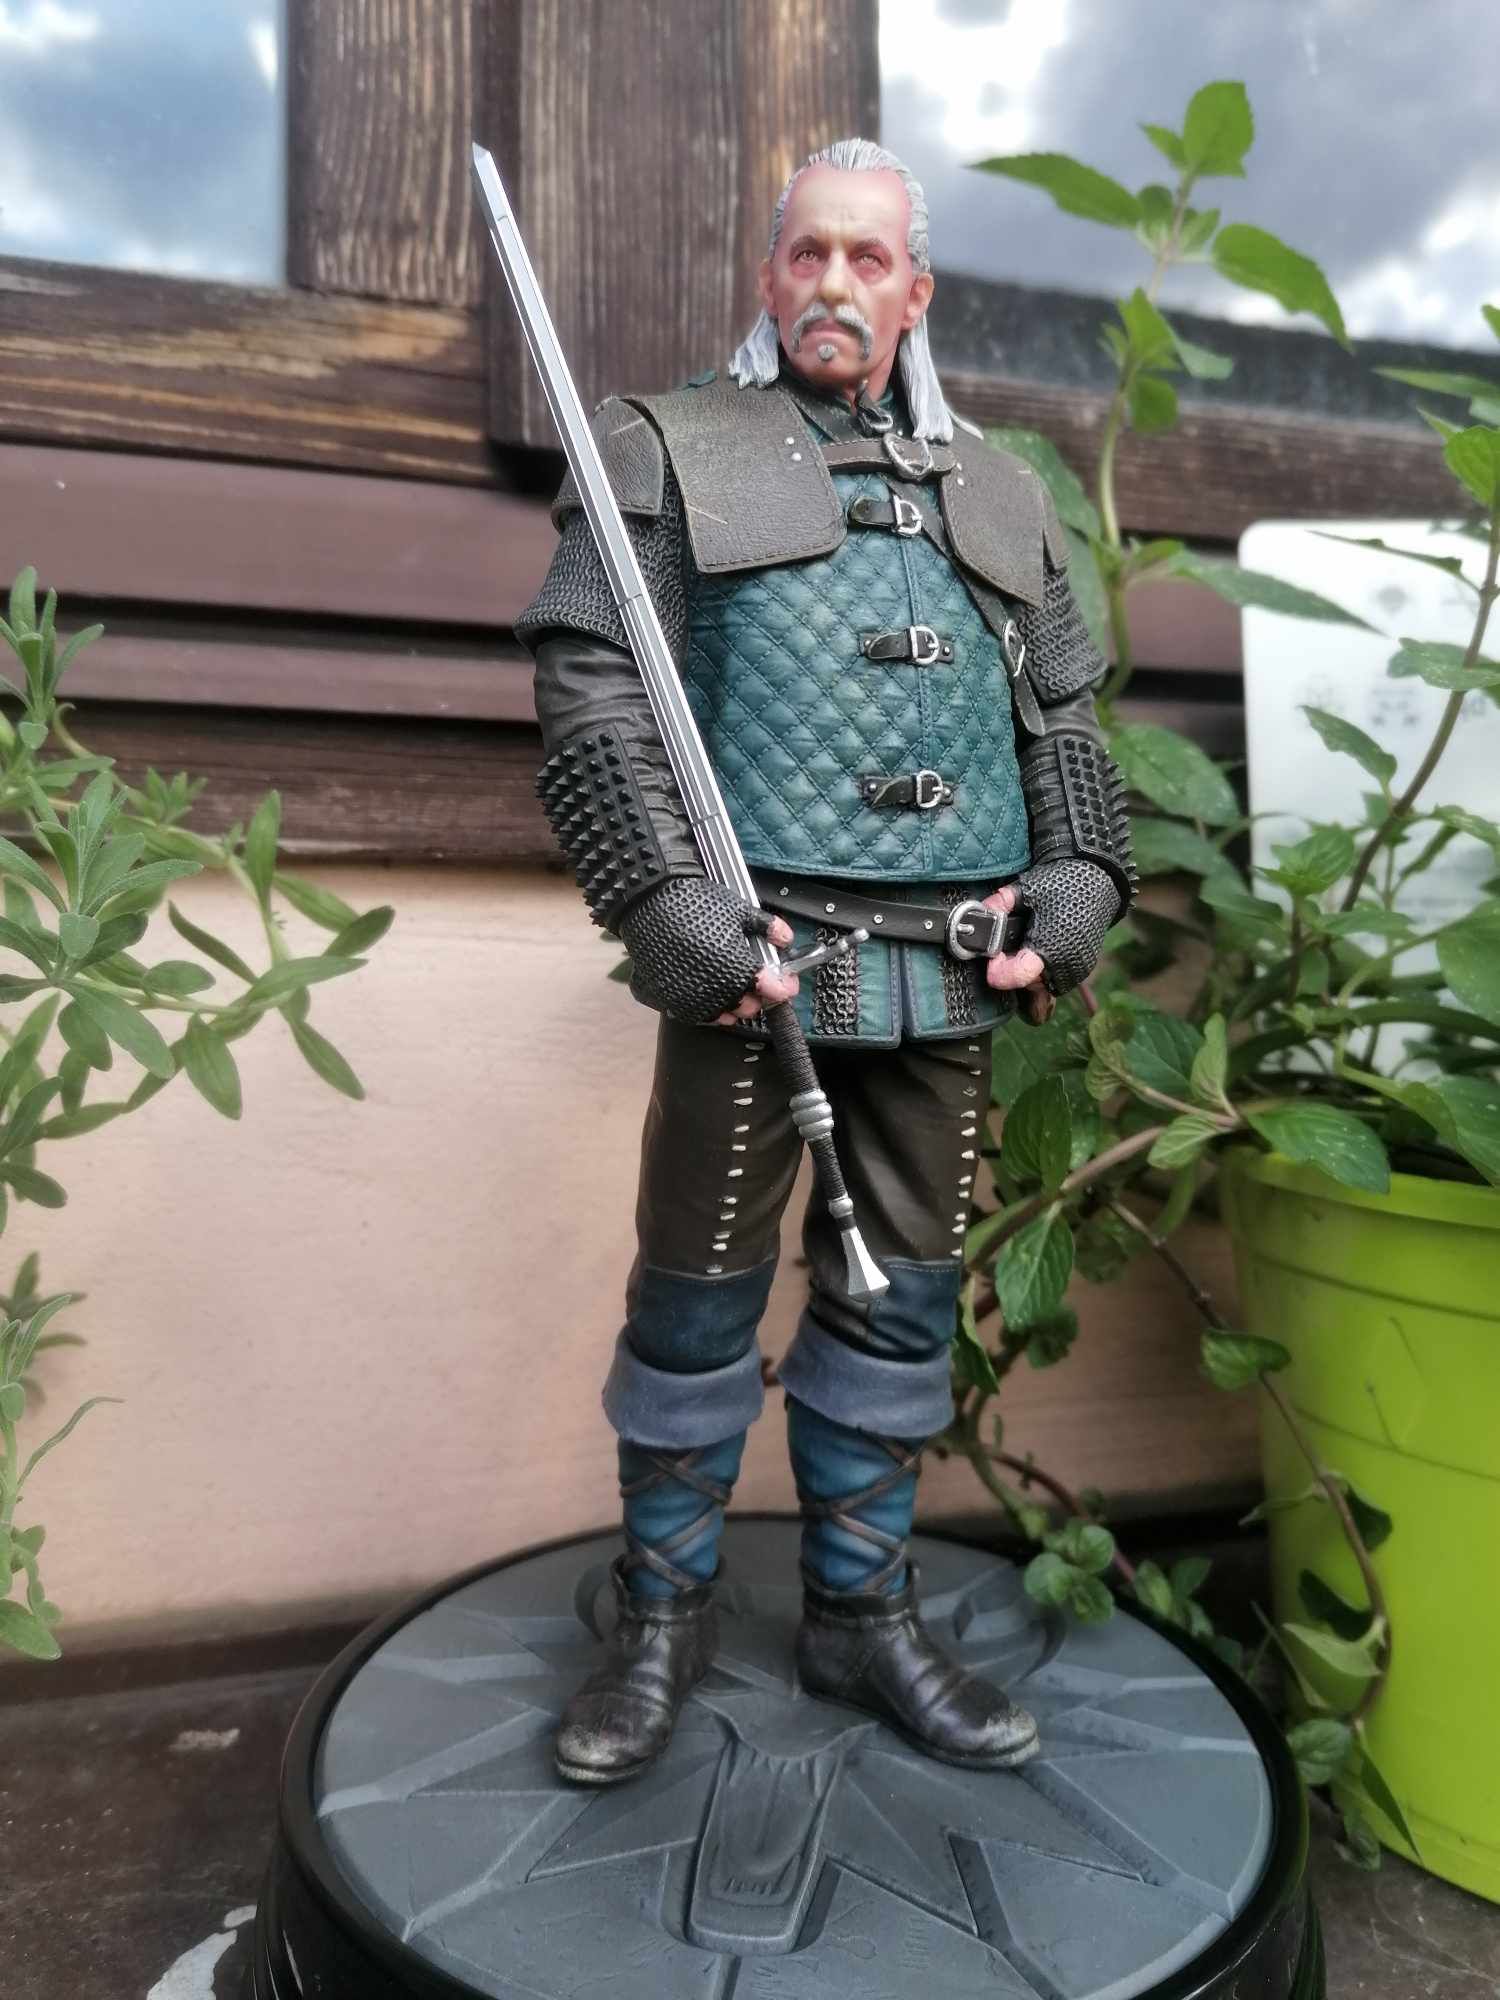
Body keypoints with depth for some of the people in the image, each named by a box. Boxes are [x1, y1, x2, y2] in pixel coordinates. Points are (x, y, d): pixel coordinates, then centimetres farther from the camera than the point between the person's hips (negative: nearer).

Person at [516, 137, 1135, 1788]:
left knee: (901, 1299, 11)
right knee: (698, 1294, 4)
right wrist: (669, 906, -14)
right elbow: (588, 693, -4)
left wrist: (1075, 876, 5)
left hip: (947, 978, 5)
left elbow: (1063, 719, 22)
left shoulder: (997, 492, 21)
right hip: (755, 957, -4)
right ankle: (663, 1621, 25)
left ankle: (863, 1614, 29)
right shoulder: (668, 454, 7)